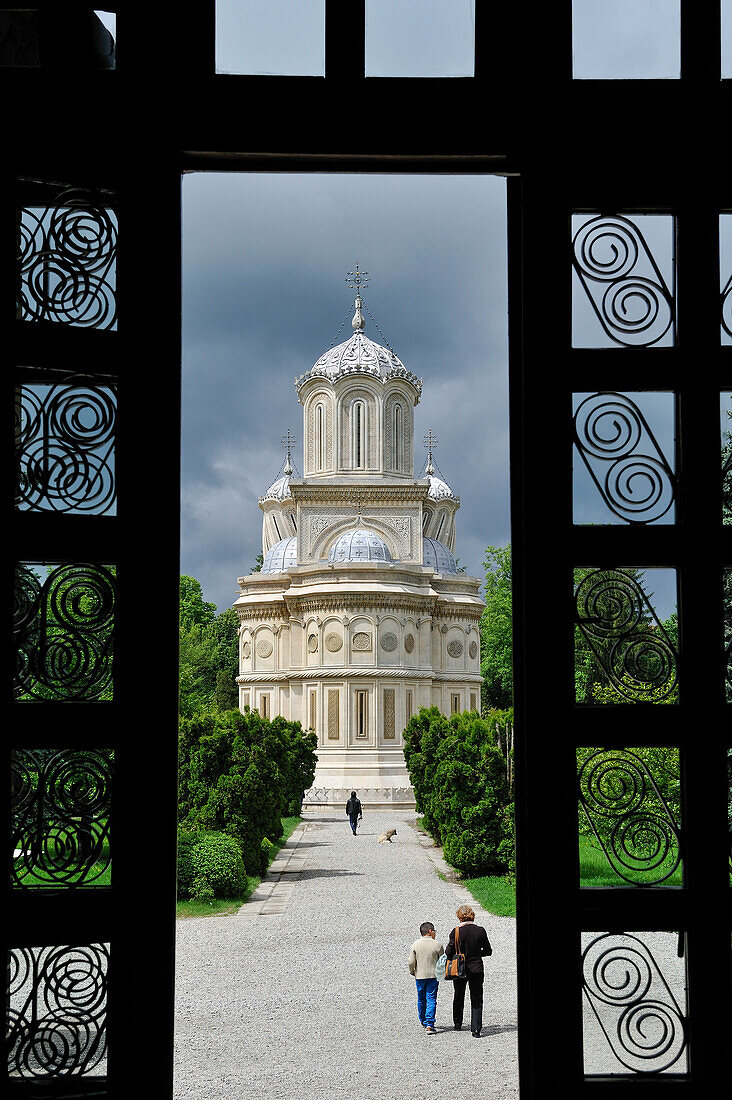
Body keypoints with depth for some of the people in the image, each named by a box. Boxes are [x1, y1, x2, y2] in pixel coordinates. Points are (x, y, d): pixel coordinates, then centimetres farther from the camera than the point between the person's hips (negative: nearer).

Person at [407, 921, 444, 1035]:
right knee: (431, 1000, 1)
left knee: (421, 999, 18)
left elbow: (411, 962, -7)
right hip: (433, 975, -2)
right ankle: (429, 1025, -8)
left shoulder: (415, 945, -6)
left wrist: (412, 972, 11)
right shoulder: (437, 945, -9)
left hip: (419, 976, 2)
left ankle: (423, 1021, 34)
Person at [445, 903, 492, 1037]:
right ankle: (476, 1029, -5)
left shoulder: (456, 931, -14)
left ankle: (457, 1024, 35)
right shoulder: (480, 931, -7)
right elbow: (488, 951, 0)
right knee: (477, 1000, 6)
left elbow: (448, 952, -12)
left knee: (458, 997, 21)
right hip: (476, 970, 1)